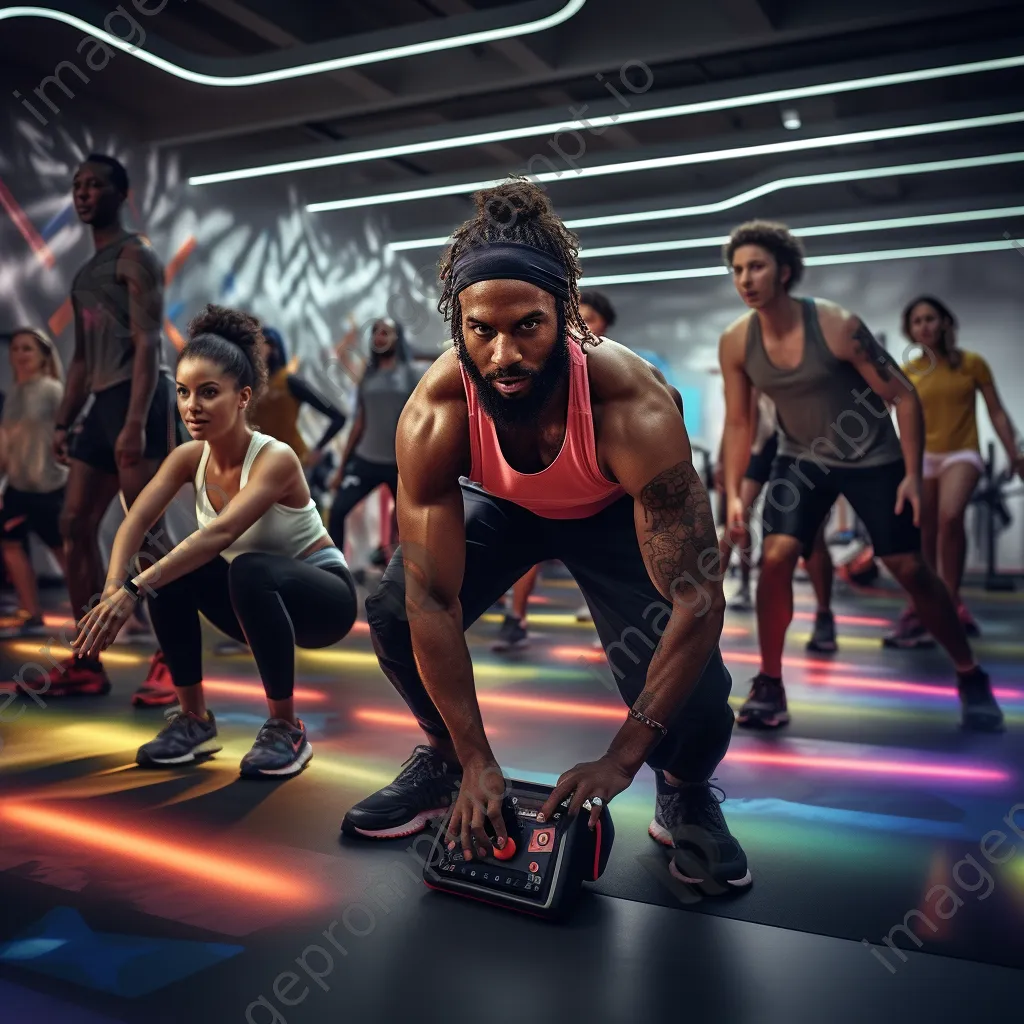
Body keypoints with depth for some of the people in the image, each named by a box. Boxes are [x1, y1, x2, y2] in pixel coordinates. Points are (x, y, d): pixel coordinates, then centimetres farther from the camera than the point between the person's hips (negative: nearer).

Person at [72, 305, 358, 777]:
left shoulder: (275, 458, -27)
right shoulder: (188, 457, -8)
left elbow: (220, 534, -41)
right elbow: (134, 522, -20)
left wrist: (134, 589, -48)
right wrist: (113, 588, -38)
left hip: (323, 596, -6)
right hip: (260, 600, 6)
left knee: (249, 570, -36)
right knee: (170, 568, -18)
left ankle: (287, 729, -20)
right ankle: (194, 719, -3)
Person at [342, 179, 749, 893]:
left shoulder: (633, 409, -40)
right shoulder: (434, 416, -34)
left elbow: (699, 601, -38)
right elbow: (433, 600, -29)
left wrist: (620, 760, -36)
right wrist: (477, 762, -27)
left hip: (614, 512, -2)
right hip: (503, 507, 3)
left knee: (694, 698, -23)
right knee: (395, 614, -19)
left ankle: (685, 794, 14)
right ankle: (444, 757, 12)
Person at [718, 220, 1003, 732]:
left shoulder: (837, 325, -25)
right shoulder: (736, 343, -13)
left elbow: (904, 396, -16)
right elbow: (738, 422, -1)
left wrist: (912, 474, -18)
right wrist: (733, 493, -8)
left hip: (872, 459, -3)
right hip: (801, 460, 3)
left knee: (910, 569, 0)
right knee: (775, 558, -14)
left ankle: (971, 678, 21)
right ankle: (769, 684, 1)